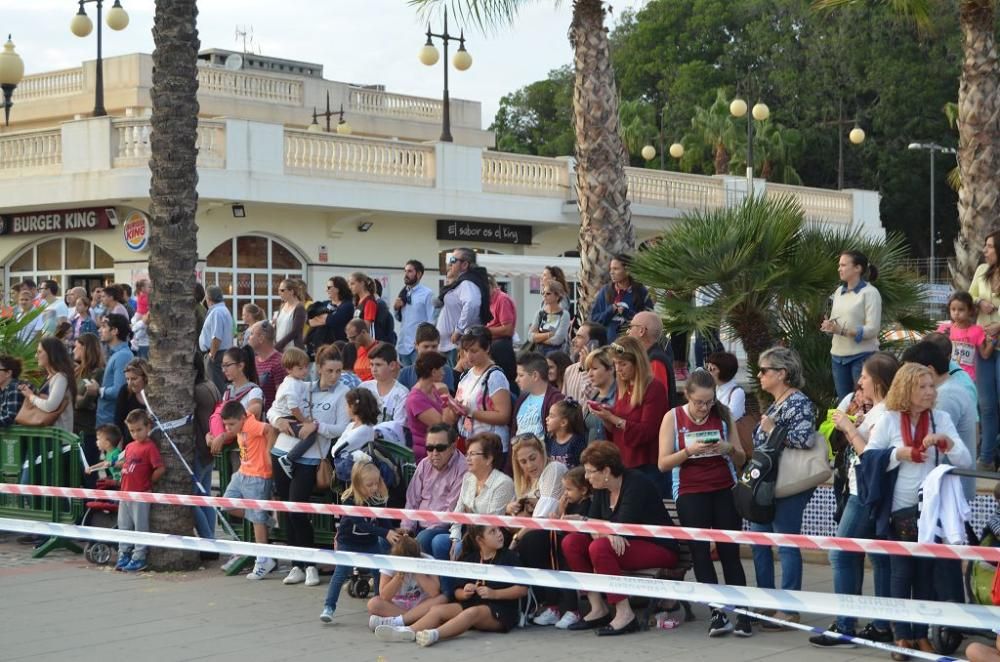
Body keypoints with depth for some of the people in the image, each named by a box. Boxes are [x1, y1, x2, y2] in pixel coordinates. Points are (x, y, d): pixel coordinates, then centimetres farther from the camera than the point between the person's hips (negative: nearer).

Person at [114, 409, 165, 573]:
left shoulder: (150, 447, -11)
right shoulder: (129, 447, 12)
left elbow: (160, 469, -17)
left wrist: (149, 482, -6)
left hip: (141, 495, -8)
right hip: (125, 492, 8)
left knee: (140, 527, 0)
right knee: (124, 527, 14)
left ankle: (138, 558, 5)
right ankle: (123, 556, 23)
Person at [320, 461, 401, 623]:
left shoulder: (378, 498, -11)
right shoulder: (349, 501, -26)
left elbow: (384, 520, -9)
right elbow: (362, 524, -35)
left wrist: (394, 533, -29)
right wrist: (385, 533, -44)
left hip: (370, 542, 5)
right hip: (348, 543, -4)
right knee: (340, 573, -6)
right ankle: (328, 607, -1)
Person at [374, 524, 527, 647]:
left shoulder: (509, 557, 1)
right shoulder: (469, 559, 14)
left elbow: (522, 589, -5)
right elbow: (457, 591, 17)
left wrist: (494, 593, -14)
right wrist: (464, 593, -6)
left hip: (501, 611, -5)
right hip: (472, 603, 5)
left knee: (472, 612, -36)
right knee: (438, 609, -17)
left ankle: (435, 634, -59)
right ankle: (407, 631, -43)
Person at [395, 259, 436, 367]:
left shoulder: (427, 294, -9)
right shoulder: (403, 293, 12)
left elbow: (431, 321, -12)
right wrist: (396, 308, 0)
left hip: (419, 346, -7)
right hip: (403, 345, 7)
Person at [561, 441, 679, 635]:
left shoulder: (636, 483, -18)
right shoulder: (602, 489, 6)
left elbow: (623, 528, -25)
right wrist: (607, 532, -24)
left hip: (660, 550, -9)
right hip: (623, 546, 9)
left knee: (599, 547, -32)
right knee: (571, 543, -8)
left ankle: (625, 615, -27)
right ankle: (598, 609, -8)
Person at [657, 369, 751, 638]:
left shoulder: (723, 414, 5)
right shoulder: (673, 418, 1)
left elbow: (741, 460, 9)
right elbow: (663, 463, -4)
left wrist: (729, 448, -13)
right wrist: (689, 450, -19)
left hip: (724, 492, 0)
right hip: (690, 494, 0)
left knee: (730, 552, -3)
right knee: (700, 553, -5)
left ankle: (742, 614, -4)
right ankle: (717, 613, -5)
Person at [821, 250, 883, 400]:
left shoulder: (869, 293, -8)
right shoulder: (839, 291, 12)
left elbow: (873, 329, -15)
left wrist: (842, 330, -24)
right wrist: (829, 326, -5)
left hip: (862, 356, -7)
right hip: (838, 355, 7)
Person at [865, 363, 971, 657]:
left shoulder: (941, 418, 2)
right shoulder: (889, 420, -3)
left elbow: (966, 462, -2)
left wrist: (946, 442, -19)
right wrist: (899, 454, -15)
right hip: (900, 510, -2)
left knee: (926, 574, 7)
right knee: (901, 574, 3)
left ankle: (921, 635, 14)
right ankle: (902, 636, 9)